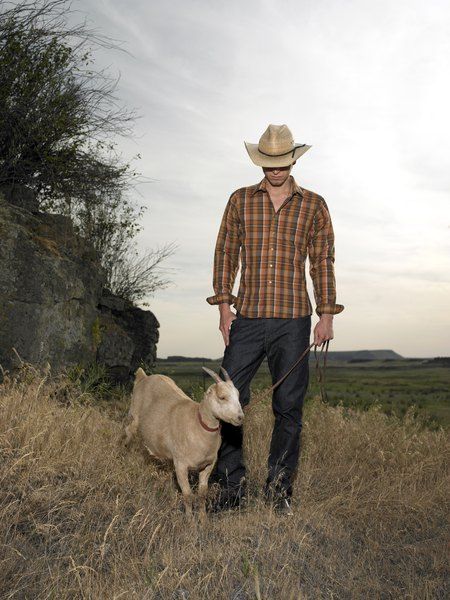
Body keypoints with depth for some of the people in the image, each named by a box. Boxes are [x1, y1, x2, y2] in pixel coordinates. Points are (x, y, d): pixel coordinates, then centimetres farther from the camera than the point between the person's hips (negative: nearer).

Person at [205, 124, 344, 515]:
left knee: (289, 406, 4)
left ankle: (280, 489, 18)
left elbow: (322, 261, 7)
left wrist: (327, 315, 1)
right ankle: (232, 487, 11)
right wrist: (224, 306, -1)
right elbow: (226, 253, 7)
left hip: (293, 321, 0)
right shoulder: (240, 200, 10)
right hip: (247, 318, 1)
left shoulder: (313, 205, 9)